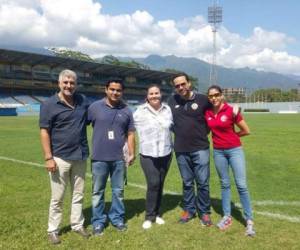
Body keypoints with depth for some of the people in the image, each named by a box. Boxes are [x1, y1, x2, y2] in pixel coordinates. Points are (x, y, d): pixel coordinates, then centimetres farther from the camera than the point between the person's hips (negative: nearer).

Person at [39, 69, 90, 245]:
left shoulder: (83, 101, 5)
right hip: (60, 158, -4)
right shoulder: (49, 104, -7)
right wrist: (48, 157, -14)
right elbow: (44, 132, -9)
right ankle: (53, 230, 22)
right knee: (57, 197, 6)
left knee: (79, 194, 15)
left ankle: (78, 225, 30)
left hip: (80, 156, 4)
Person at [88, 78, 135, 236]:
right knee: (98, 191, 8)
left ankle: (117, 218, 29)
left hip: (119, 158, 2)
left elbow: (130, 133, 9)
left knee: (118, 190, 13)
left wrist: (132, 153, 3)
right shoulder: (95, 107, -2)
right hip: (99, 158, -2)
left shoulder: (126, 110, 5)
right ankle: (98, 222, 22)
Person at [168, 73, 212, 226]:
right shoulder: (172, 101, 1)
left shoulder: (202, 99, -6)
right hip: (181, 150, 2)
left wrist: (204, 132, 4)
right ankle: (189, 209, 29)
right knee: (187, 182, 14)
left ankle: (204, 212, 20)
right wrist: (179, 133, 9)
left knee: (203, 182, 3)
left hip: (200, 148, -2)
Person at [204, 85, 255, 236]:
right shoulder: (207, 113, -1)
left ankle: (249, 220, 8)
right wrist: (220, 136, 3)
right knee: (224, 184, 13)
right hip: (218, 151, 4)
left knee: (241, 185, -3)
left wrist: (231, 135, 2)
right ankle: (227, 216, 23)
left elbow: (246, 131, -5)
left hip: (235, 150, -4)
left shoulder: (231, 111, -13)